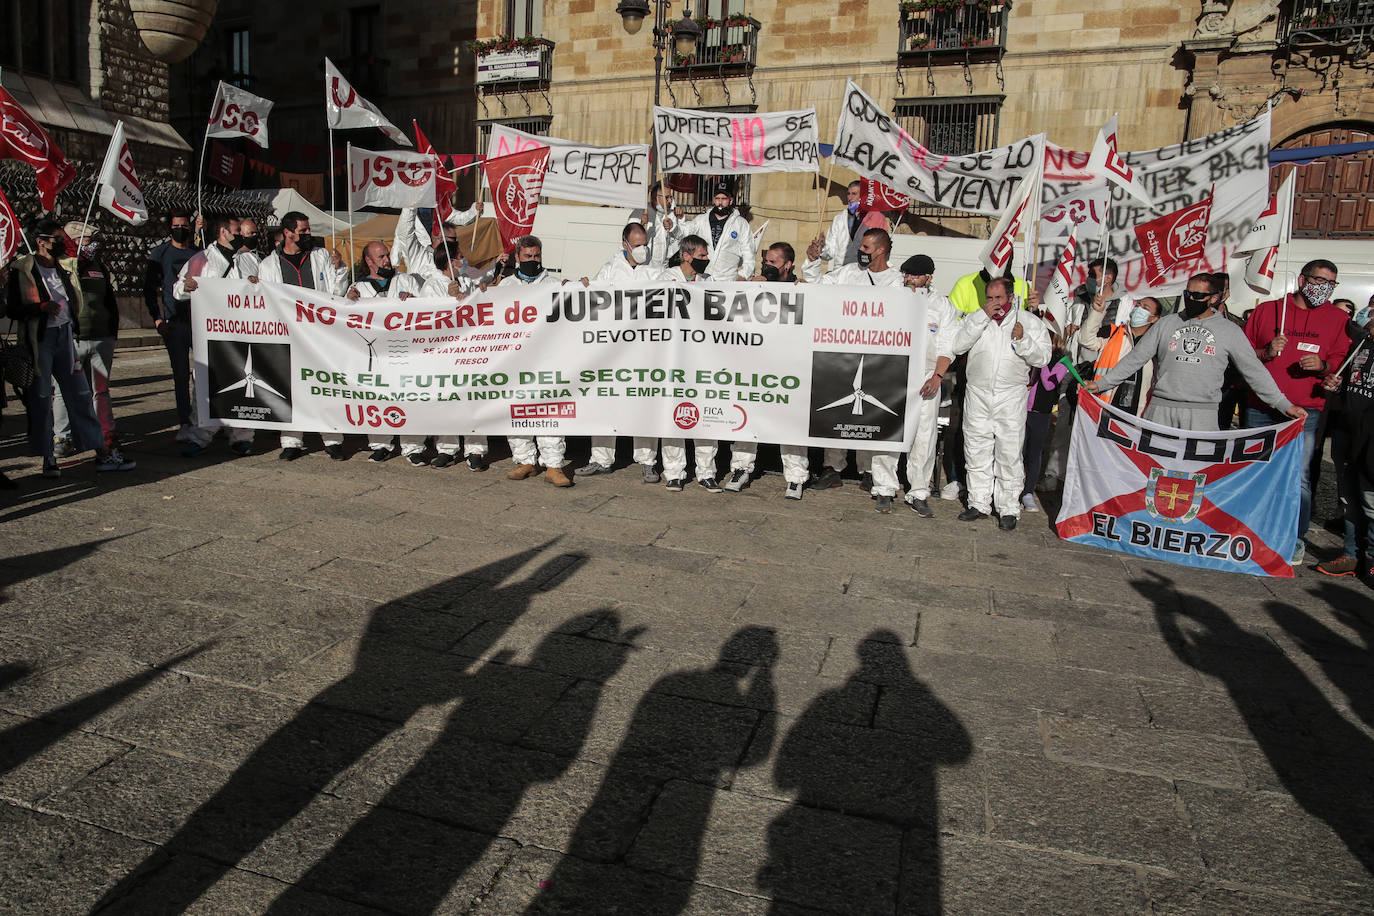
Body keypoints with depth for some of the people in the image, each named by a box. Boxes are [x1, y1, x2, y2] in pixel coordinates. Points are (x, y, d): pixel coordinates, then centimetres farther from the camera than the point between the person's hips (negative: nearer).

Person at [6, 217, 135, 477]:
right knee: (40, 398, 2)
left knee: (80, 394, 4)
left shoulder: (66, 266, 11)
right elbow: (11, 309, -9)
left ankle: (103, 454, 3)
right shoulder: (22, 270, -6)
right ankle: (47, 458, 11)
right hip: (38, 339, -5)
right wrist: (42, 307, -21)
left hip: (64, 335, 5)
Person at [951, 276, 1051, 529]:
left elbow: (1043, 357, -1)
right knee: (977, 451, 7)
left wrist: (1023, 340, -18)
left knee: (1009, 454, -1)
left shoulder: (1030, 321, 6)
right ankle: (979, 503, 18)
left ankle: (1009, 509, 8)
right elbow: (958, 345, -8)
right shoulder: (976, 318, 8)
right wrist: (983, 316, -12)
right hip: (977, 395, 2)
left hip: (1011, 397, -2)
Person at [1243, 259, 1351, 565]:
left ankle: (1296, 539, 5)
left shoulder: (1337, 318, 10)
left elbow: (1342, 361, 11)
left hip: (1305, 412, -1)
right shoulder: (1267, 310, 9)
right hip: (1260, 409, 1)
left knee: (1298, 477, -8)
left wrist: (1322, 365, -10)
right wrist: (1266, 353, -8)